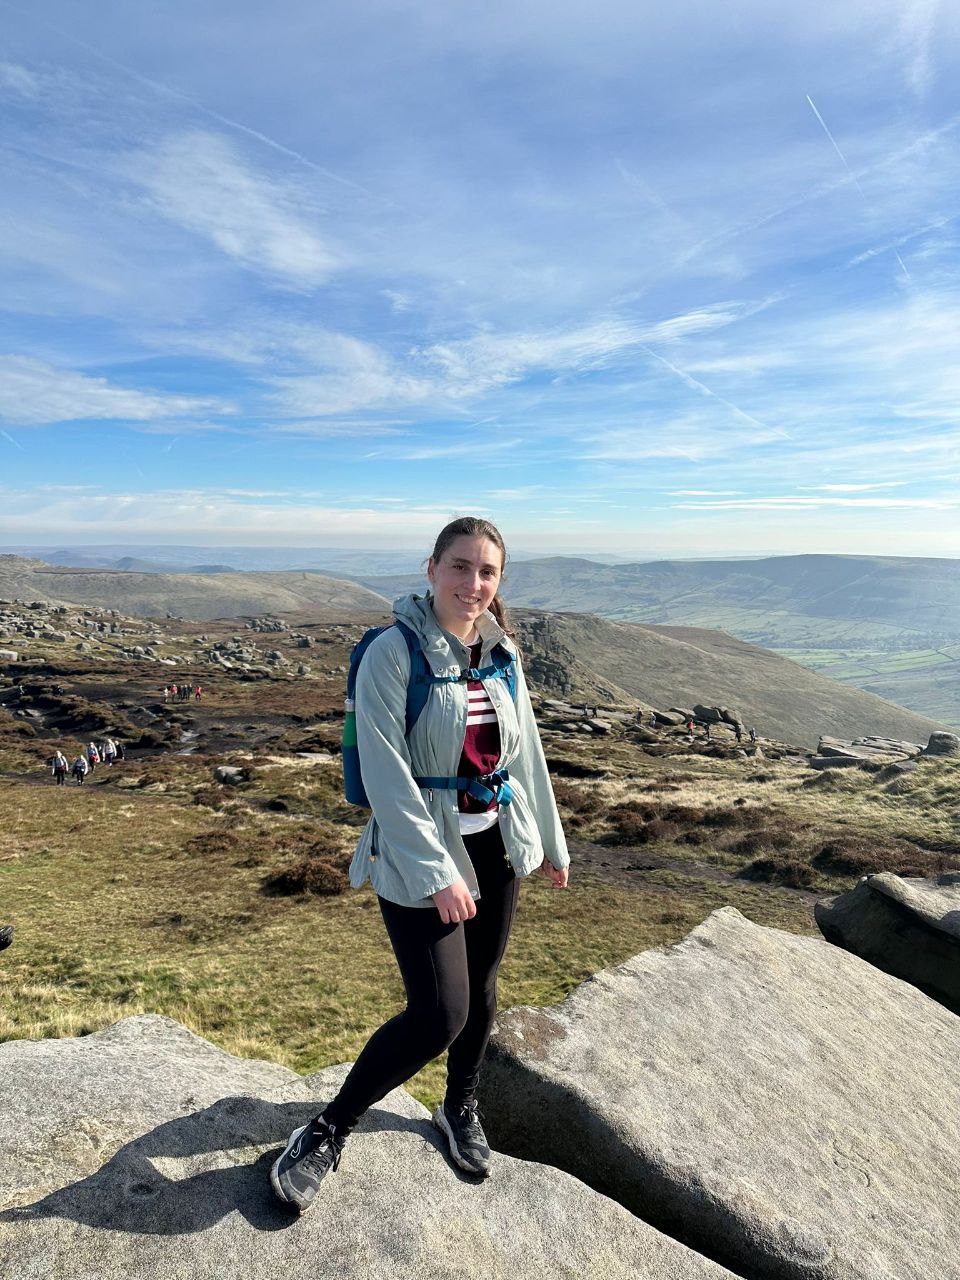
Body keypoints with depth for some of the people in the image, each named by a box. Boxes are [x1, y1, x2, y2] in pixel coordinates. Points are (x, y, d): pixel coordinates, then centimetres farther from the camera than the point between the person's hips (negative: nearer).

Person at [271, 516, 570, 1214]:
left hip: (495, 843, 6)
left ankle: (461, 1109, 47)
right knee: (439, 1014, -6)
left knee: (480, 991, 19)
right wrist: (437, 873, -19)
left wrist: (551, 840, 17)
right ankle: (327, 1130, 20)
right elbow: (386, 774, -19)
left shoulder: (501, 653, 1)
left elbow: (527, 752, 10)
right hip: (419, 851, -6)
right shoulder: (395, 653, -17)